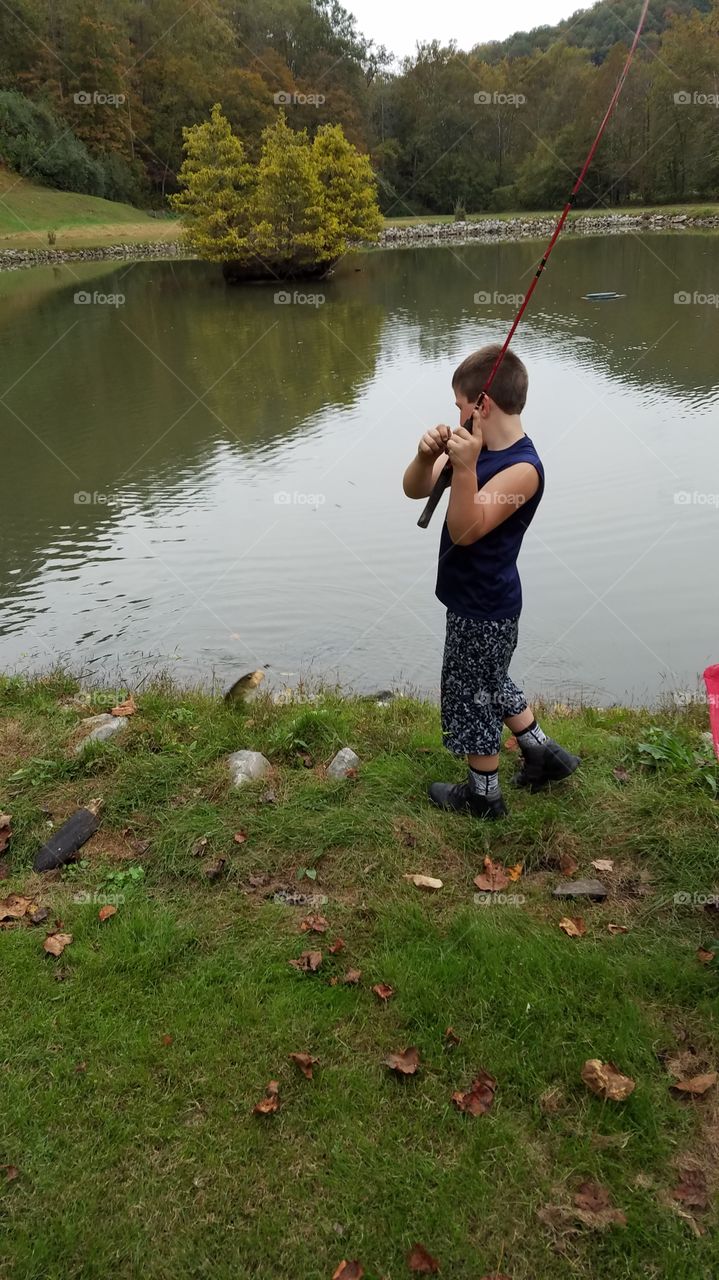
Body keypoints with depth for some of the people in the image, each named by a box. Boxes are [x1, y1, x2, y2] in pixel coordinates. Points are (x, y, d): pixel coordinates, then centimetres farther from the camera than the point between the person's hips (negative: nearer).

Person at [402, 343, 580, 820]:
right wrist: (427, 457, -21)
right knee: (489, 683, 26)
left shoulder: (522, 468, -26)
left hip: (484, 609, -9)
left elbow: (465, 531, -31)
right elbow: (415, 490, -1)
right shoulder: (477, 448, 0)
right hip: (477, 600, 9)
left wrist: (464, 469, -42)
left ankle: (483, 795, 28)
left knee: (471, 697, 8)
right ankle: (545, 753, 41)